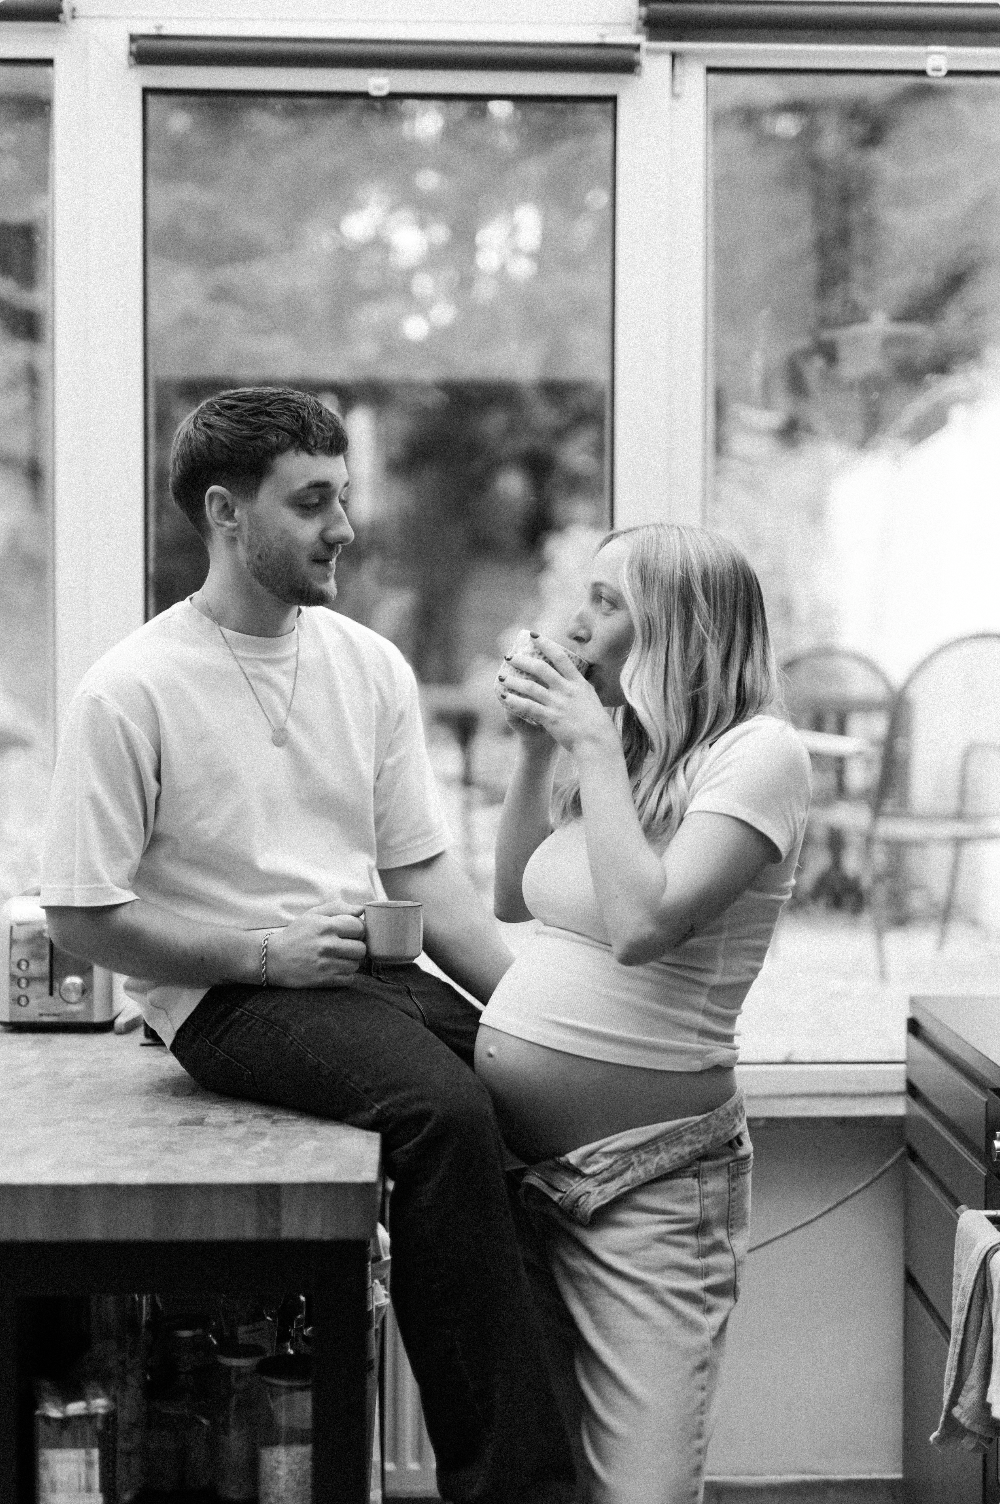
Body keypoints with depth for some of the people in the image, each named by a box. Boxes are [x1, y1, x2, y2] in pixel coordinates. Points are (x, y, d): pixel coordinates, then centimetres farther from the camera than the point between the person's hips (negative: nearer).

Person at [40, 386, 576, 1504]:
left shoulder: (370, 667, 10)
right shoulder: (131, 692, -8)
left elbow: (423, 875, 11)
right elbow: (83, 919, -7)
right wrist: (265, 952, -13)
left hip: (372, 970, 6)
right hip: (226, 997, -6)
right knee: (444, 1108, -31)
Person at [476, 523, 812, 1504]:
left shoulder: (758, 753, -12)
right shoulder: (628, 746, 12)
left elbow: (642, 924, -24)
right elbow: (514, 900, 21)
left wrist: (594, 743, -16)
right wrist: (534, 751, 8)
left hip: (648, 1178, -7)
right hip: (520, 1161, 7)